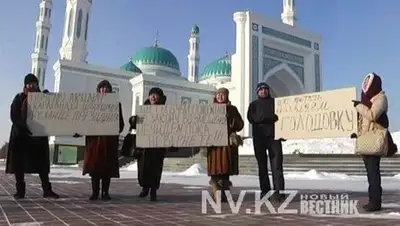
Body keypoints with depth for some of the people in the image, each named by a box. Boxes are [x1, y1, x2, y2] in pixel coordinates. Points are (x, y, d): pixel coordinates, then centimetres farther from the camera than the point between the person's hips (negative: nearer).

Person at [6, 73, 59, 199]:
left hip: (39, 134, 1)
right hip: (20, 134, -1)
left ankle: (47, 190, -2)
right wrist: (26, 128, -23)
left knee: (42, 162, -1)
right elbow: (14, 117, -8)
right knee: (18, 162, 1)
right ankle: (20, 190, 9)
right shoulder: (19, 98, 3)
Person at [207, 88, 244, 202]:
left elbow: (240, 125, 7)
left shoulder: (232, 109, 12)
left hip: (228, 140, 1)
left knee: (226, 166, 0)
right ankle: (216, 193, -3)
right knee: (215, 166, -6)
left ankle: (222, 193, 9)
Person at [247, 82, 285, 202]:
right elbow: (251, 118, -4)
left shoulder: (275, 102, 15)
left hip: (274, 136, -1)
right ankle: (265, 191, 8)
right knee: (262, 165, 3)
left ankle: (279, 191, -12)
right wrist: (272, 117, -11)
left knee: (277, 164, -9)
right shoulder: (253, 105, 14)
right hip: (259, 137, 1)